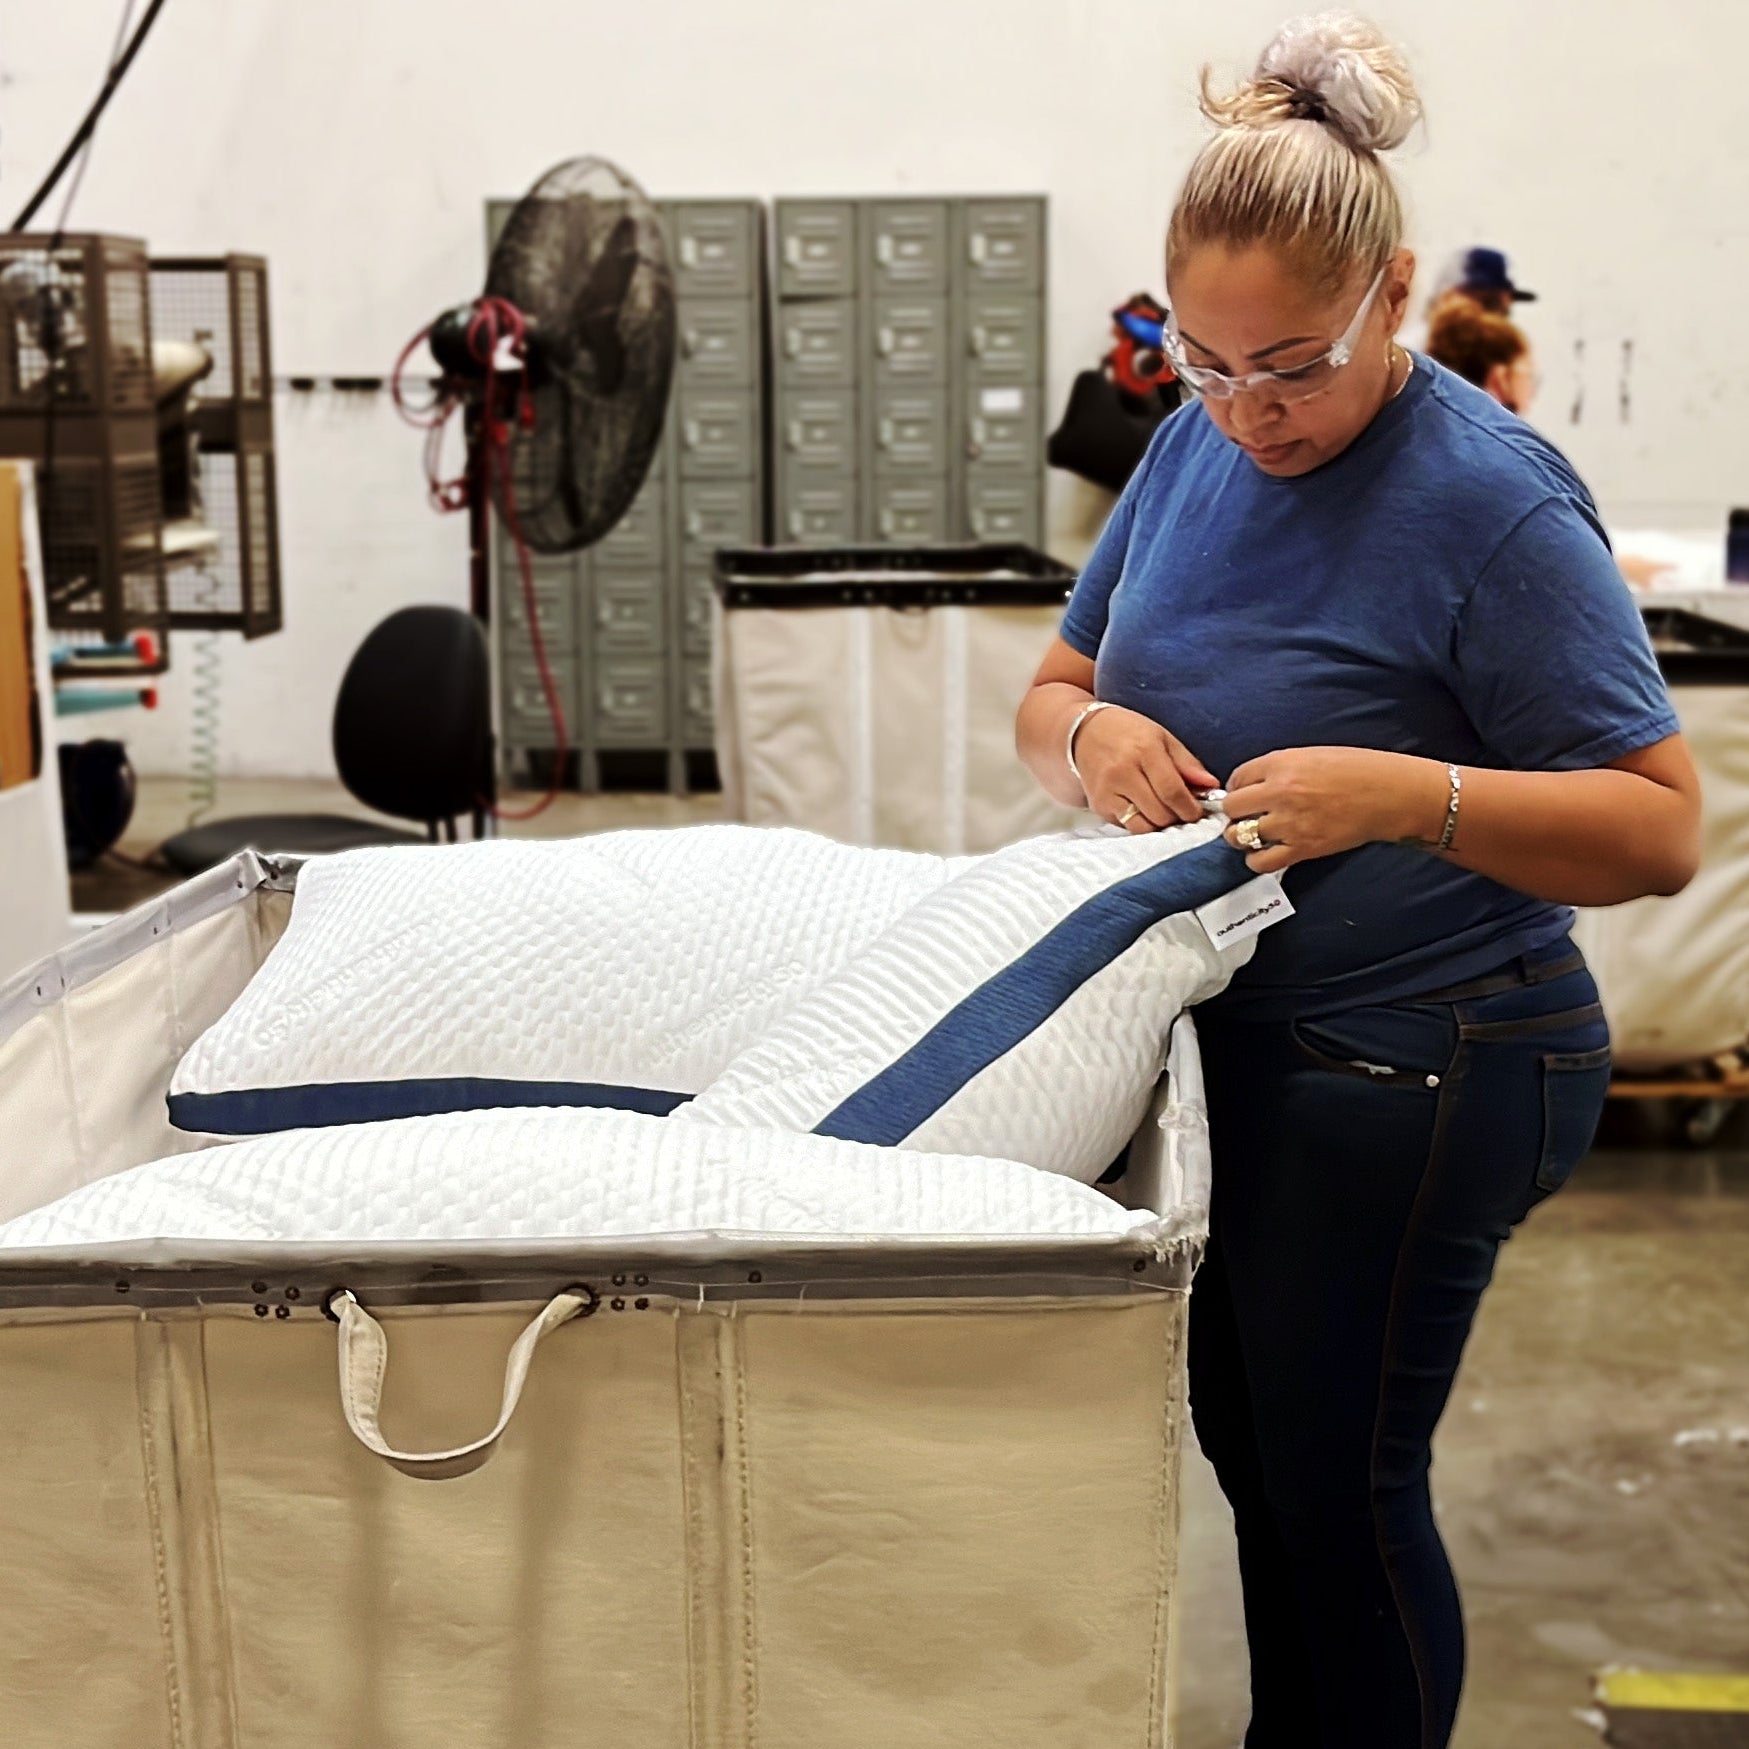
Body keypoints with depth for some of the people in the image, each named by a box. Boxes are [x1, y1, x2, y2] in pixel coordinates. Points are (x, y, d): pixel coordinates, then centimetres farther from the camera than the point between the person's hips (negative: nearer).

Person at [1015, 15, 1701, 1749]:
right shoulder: (1201, 442, 2)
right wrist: (1092, 732, -14)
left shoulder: (1491, 501, -19)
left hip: (1414, 1078, -8)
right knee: (1250, 1446, 21)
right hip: (1236, 1037, 8)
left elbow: (1660, 828, -19)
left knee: (1338, 1483, 6)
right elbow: (1049, 692, 10)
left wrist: (1402, 792, -33)